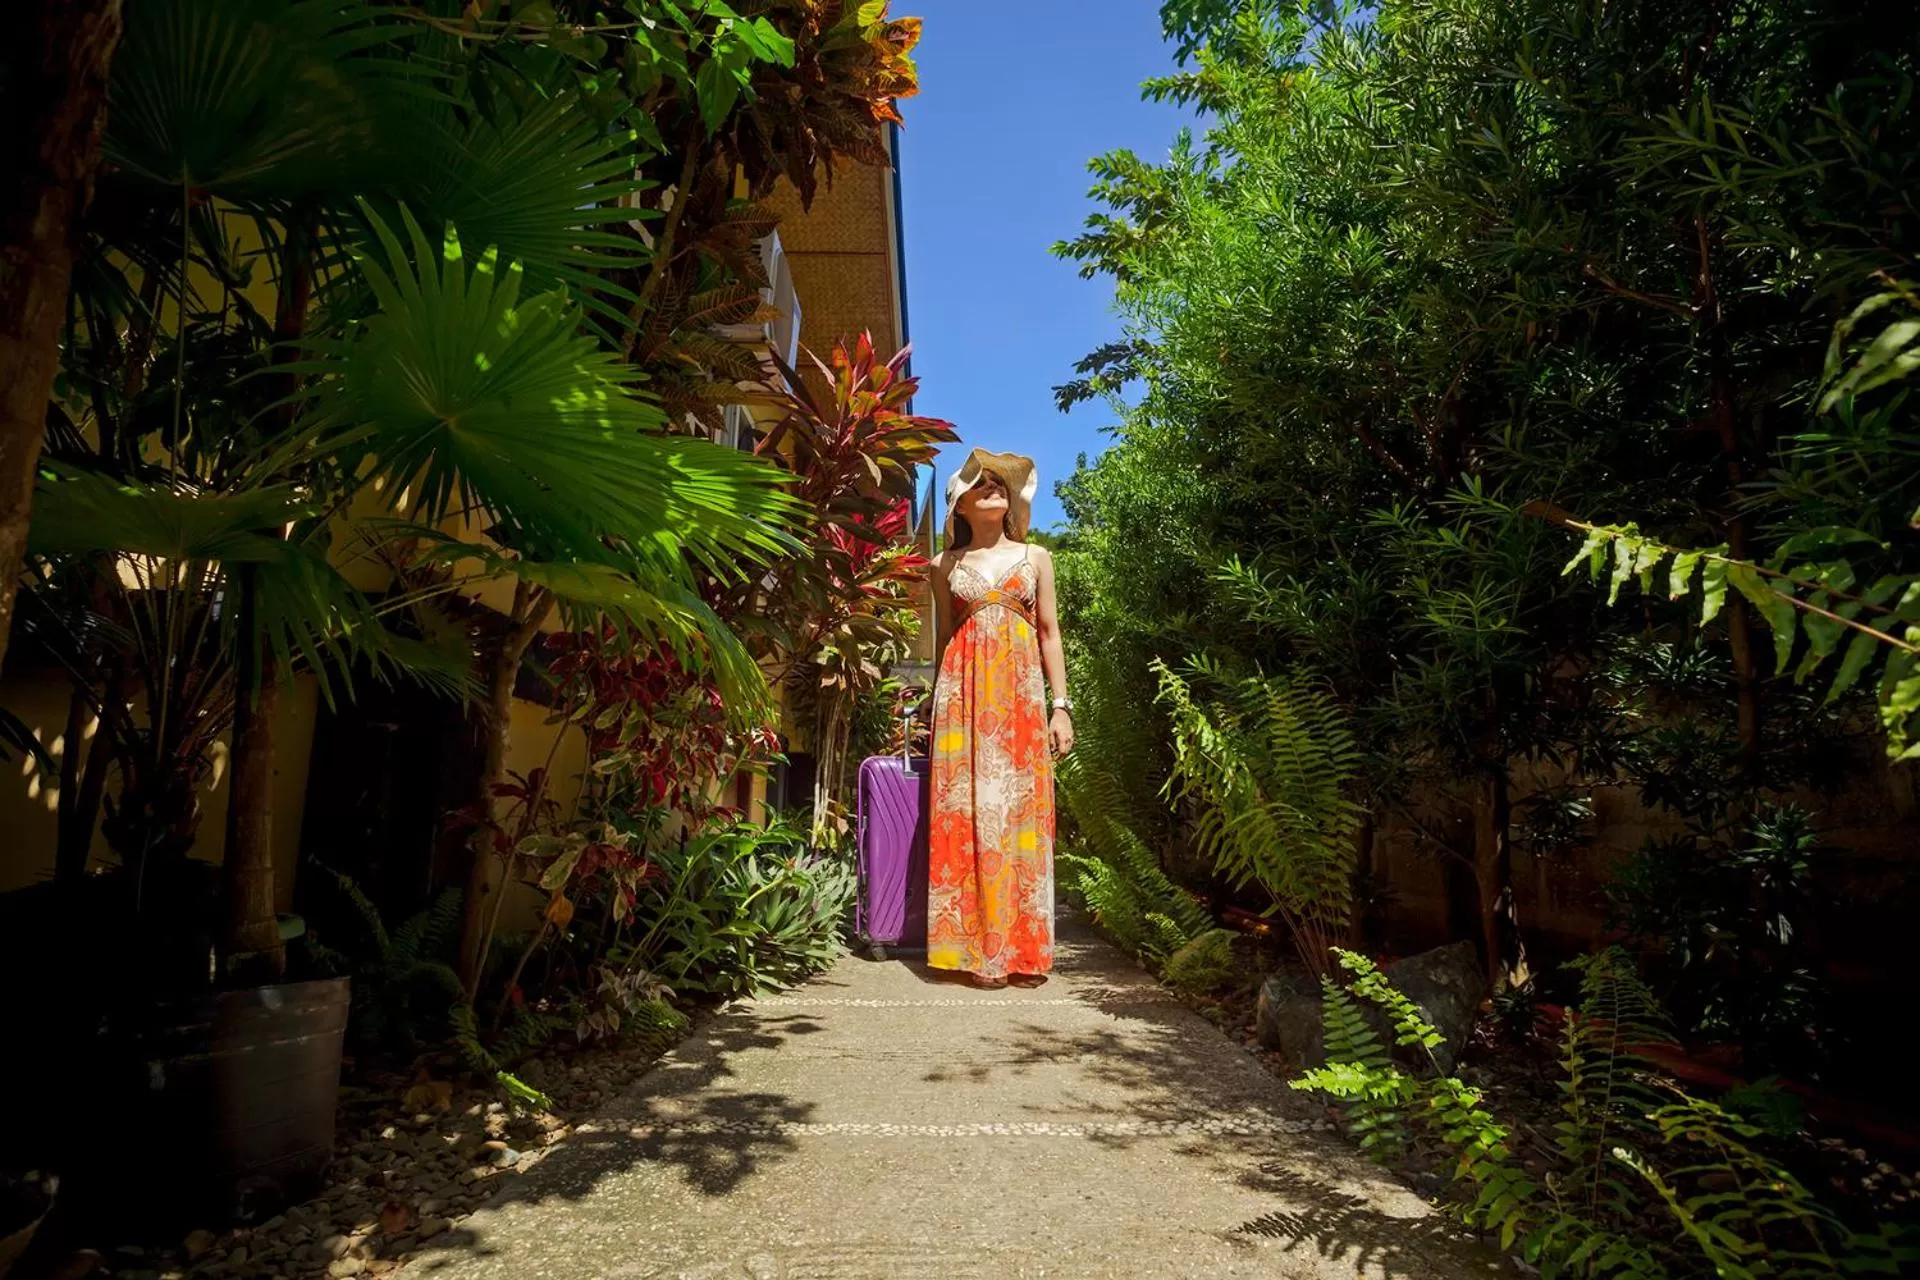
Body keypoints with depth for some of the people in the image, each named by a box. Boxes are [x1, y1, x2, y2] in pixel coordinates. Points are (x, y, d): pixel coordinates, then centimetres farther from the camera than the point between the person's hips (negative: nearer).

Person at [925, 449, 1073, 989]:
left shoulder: (1035, 557, 14)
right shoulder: (945, 565, 14)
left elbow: (1049, 632, 10)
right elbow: (943, 638, 15)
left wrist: (1062, 705, 2)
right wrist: (939, 707, 11)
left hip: (1020, 691, 0)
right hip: (965, 690, 0)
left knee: (1021, 812, -3)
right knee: (967, 812, -5)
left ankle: (1023, 949, 3)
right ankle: (978, 948, 1)